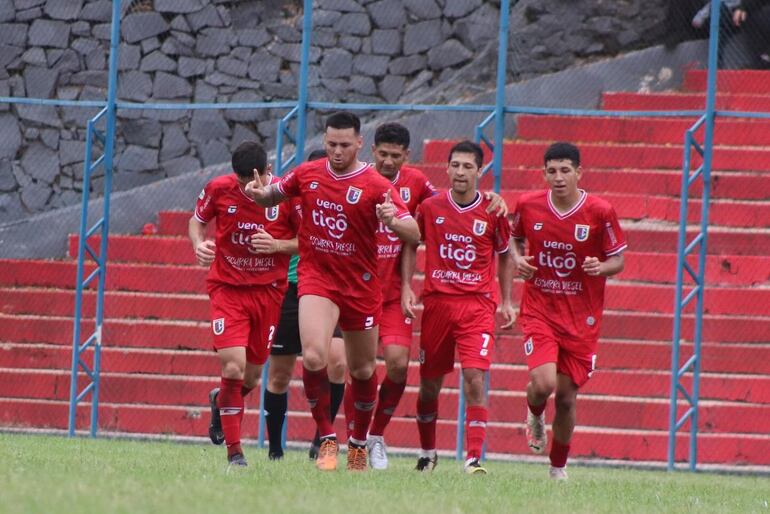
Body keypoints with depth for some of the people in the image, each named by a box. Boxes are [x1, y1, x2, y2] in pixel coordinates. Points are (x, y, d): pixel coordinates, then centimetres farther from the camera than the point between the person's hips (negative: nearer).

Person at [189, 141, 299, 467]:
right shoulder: (219, 190, -10)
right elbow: (197, 220, 9)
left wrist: (278, 245, -20)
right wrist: (199, 244, -12)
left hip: (269, 291, 1)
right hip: (227, 289, -1)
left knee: (252, 376, 10)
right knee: (233, 367, -17)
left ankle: (220, 402, 47)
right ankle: (234, 452, -6)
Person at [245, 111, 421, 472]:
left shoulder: (375, 185, -11)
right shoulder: (307, 174, -1)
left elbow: (414, 234, -16)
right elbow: (274, 195, 18)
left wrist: (393, 222, -38)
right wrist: (259, 194, -7)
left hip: (361, 286, 0)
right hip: (316, 279, 0)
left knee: (362, 370, 13)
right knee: (313, 357, -22)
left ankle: (359, 443, 36)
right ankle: (327, 439, -7)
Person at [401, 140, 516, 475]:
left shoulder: (492, 212, -1)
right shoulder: (430, 208, 1)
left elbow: (504, 256, 12)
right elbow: (411, 245, 12)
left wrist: (507, 302, 9)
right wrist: (406, 287, 0)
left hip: (478, 305, -2)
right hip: (436, 303, 2)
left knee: (475, 379, -16)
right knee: (429, 385, 9)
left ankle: (473, 458, -16)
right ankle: (427, 453, 29)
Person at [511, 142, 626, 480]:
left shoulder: (600, 212, -9)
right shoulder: (528, 205, -4)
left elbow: (618, 261, 0)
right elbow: (515, 237, 17)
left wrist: (600, 268, -22)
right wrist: (518, 260, -5)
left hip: (582, 317, 0)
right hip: (539, 309, 0)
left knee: (566, 396, 4)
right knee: (544, 382, -20)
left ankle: (559, 467, 27)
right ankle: (535, 416, 19)